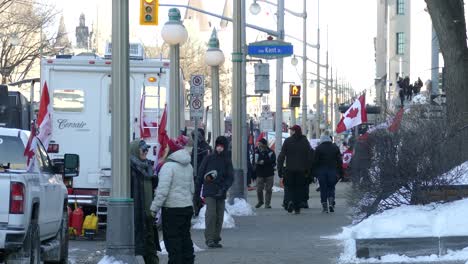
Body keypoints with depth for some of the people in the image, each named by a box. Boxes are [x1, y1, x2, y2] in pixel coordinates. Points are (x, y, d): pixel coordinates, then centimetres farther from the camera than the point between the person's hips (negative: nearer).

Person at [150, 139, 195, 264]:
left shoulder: (168, 166, -15)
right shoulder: (188, 166, 13)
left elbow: (163, 190, -19)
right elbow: (192, 188, 22)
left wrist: (154, 208, -15)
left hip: (172, 208, -8)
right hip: (187, 207, 8)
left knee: (172, 240, -4)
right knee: (185, 238, 15)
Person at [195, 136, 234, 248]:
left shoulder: (227, 161, 8)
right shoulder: (209, 158, 2)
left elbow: (230, 177, 2)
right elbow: (200, 174, 5)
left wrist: (224, 188, -16)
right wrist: (197, 191, 4)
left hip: (220, 193, 3)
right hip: (209, 192, -3)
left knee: (219, 217, 6)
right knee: (211, 214, -15)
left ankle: (216, 239, 16)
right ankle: (209, 239, -14)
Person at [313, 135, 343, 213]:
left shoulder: (318, 148, 0)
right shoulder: (335, 148, 8)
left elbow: (315, 162, -3)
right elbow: (339, 161, 8)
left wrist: (314, 173, 0)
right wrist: (341, 173, 11)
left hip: (321, 171, -2)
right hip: (332, 171, 2)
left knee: (323, 189, 3)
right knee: (331, 188, 10)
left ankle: (324, 206, 0)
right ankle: (331, 203, -11)